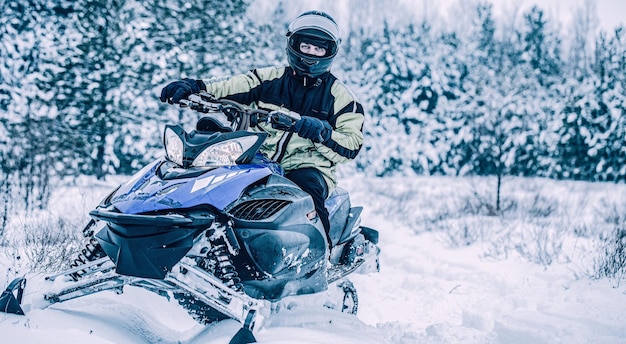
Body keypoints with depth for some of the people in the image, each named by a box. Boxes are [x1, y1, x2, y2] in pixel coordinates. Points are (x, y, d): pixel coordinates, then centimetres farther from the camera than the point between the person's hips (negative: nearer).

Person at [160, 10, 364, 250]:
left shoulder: (339, 96, 6)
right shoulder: (270, 78, 12)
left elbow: (352, 145, -3)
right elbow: (227, 89, 4)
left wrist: (323, 133, -23)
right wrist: (192, 87, -16)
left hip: (308, 169, -3)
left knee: (307, 185, -38)